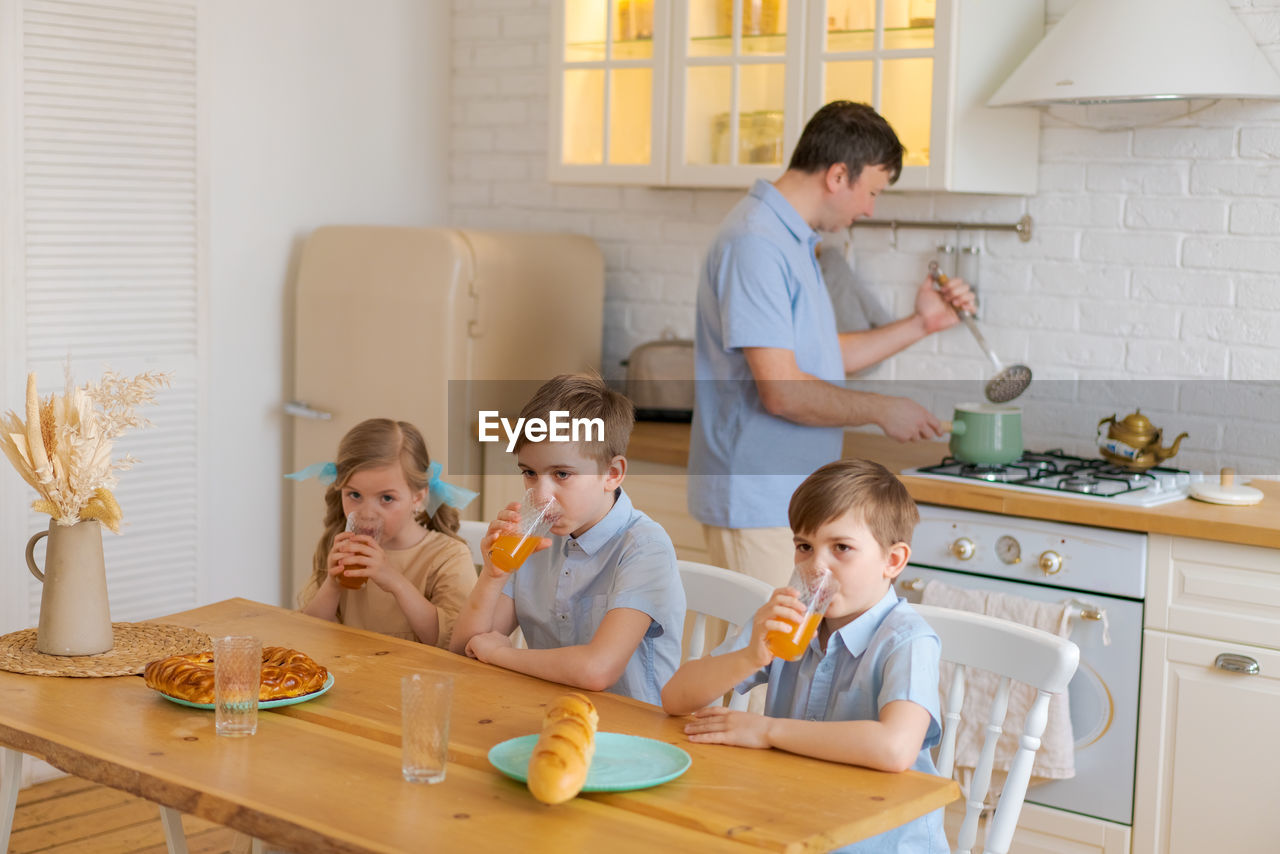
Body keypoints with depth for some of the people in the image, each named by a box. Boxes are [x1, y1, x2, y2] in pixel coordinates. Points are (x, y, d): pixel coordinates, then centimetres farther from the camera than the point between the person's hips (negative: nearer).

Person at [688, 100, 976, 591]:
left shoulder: (792, 241, 14)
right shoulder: (756, 244, -19)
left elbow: (821, 359, 22)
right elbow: (782, 391, -24)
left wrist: (920, 324, 17)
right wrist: (882, 410, -12)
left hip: (792, 496, 10)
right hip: (756, 504, -10)